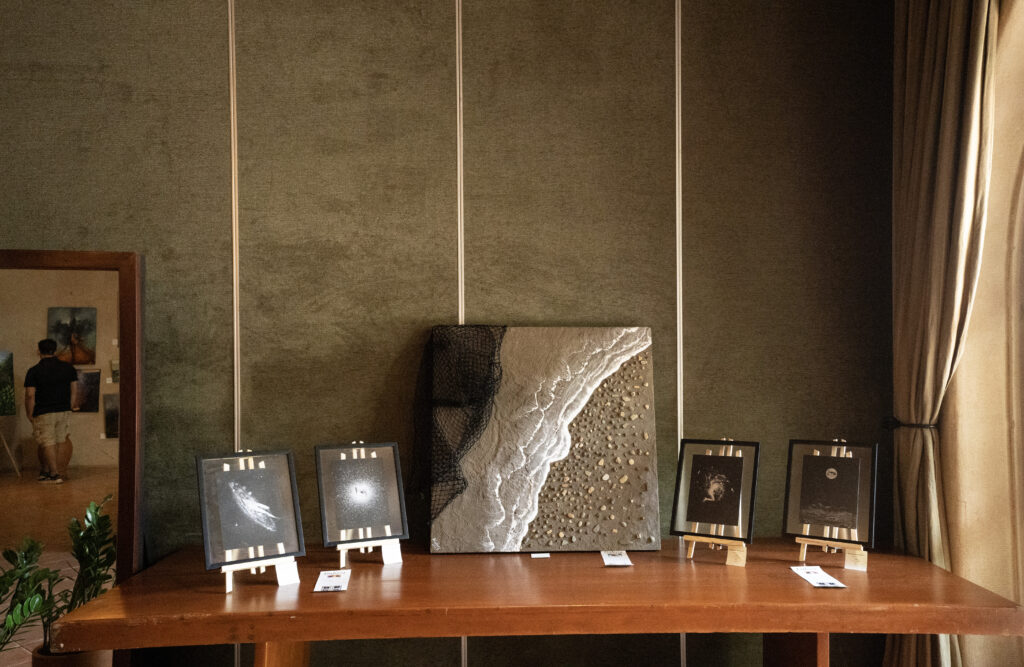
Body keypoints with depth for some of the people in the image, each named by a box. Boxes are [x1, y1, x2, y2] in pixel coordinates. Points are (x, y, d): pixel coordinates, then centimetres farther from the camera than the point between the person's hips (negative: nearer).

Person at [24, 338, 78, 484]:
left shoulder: (34, 371, -6)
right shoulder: (68, 367, 4)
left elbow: (30, 395, -10)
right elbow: (75, 390, 6)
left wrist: (29, 414, -1)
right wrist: (72, 406, 15)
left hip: (43, 413, -3)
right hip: (64, 411, 3)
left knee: (48, 443, 1)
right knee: (62, 441, 10)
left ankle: (54, 474, -2)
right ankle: (61, 472, 13)